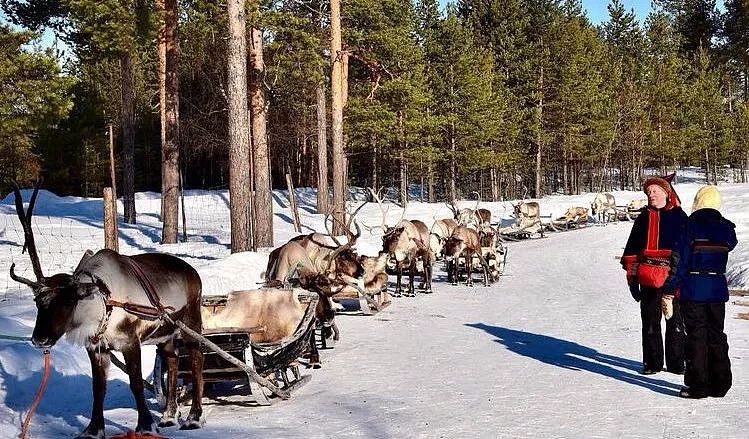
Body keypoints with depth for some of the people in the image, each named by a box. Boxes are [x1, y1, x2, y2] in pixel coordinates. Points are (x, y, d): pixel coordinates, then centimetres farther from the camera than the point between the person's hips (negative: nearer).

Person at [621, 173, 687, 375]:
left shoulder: (679, 216, 3)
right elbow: (632, 248, 11)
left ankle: (676, 362, 16)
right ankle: (652, 362, 15)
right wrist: (631, 275, 5)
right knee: (650, 322, 6)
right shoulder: (644, 217, 9)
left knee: (675, 321, 6)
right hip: (648, 278, 2)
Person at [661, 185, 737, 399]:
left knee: (696, 335, 1)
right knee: (716, 335, 13)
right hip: (718, 289, 4)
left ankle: (697, 385, 0)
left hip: (693, 289, -4)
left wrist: (670, 286, -5)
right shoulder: (726, 228, 2)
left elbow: (679, 259, -10)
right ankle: (719, 385, 16)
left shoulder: (691, 226, -9)